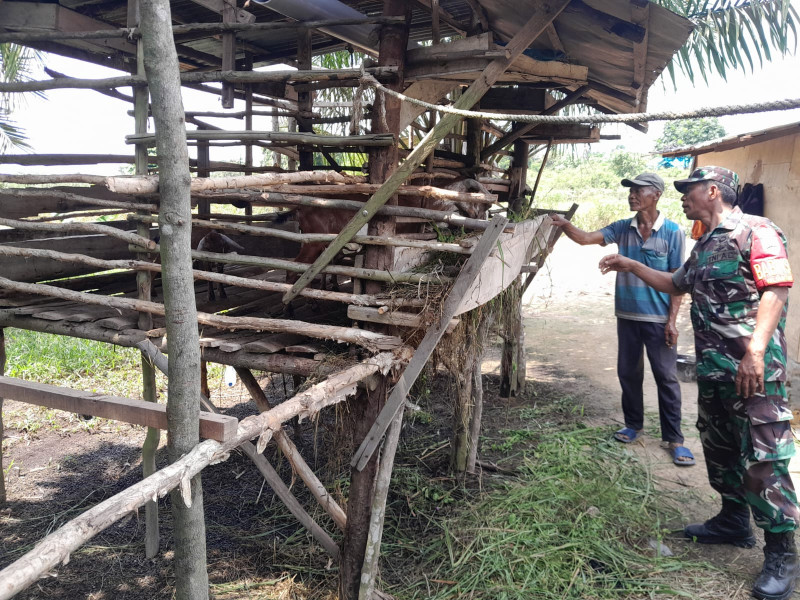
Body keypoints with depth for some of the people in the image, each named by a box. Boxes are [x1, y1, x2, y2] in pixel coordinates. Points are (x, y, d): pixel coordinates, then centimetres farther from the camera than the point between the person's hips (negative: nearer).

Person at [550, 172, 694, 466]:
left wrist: (672, 320, -11)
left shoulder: (671, 232, -8)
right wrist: (565, 225, -26)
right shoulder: (622, 229, 3)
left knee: (666, 377, 2)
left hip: (658, 318, -4)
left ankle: (674, 438, 12)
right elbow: (585, 238, -6)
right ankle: (633, 424, 31)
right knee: (628, 373, 14)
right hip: (627, 316, 4)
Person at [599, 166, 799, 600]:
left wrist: (755, 353, -27)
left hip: (753, 368, -9)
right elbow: (677, 285, 33)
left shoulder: (755, 232, -10)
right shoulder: (705, 246, 18)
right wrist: (631, 266, 26)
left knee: (762, 458, -6)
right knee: (719, 449, 18)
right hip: (712, 367, 9)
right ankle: (734, 522, 34)